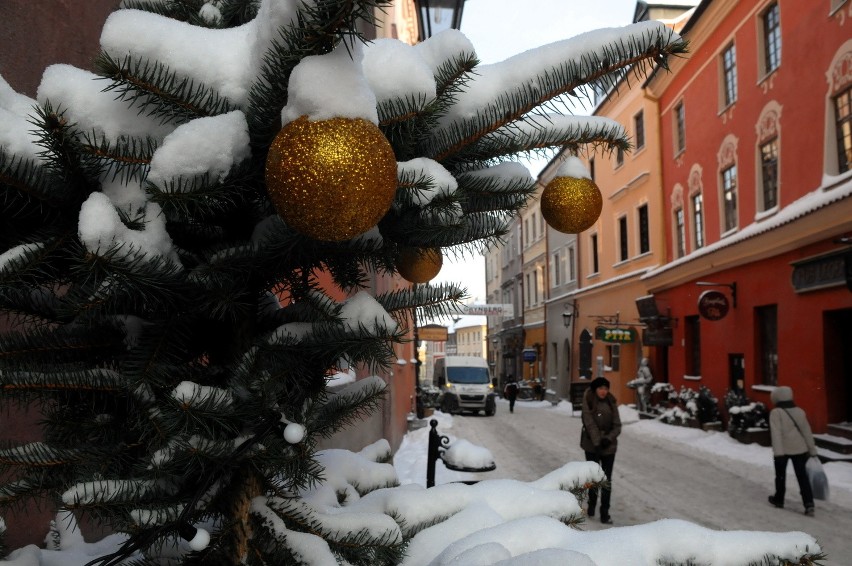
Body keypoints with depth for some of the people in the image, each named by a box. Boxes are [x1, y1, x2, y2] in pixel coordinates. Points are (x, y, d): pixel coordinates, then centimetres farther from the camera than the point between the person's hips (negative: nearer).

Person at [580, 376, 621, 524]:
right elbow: (590, 424, -14)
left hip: (609, 446, 2)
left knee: (607, 480, 0)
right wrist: (597, 443, -20)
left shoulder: (611, 403, 1)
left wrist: (609, 438, -17)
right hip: (592, 446, -2)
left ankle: (605, 513, 5)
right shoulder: (589, 402, -8)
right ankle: (591, 506, 32)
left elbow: (617, 425, -1)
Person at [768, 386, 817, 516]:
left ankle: (779, 500, 28)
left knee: (780, 475, 15)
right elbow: (807, 432, 7)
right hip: (800, 449, 4)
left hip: (783, 449, -4)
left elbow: (776, 433, -20)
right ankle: (809, 504, -6)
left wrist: (778, 452, -22)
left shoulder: (776, 413, -12)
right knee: (802, 476, 6)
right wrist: (812, 450, 13)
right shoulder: (800, 411, 4)